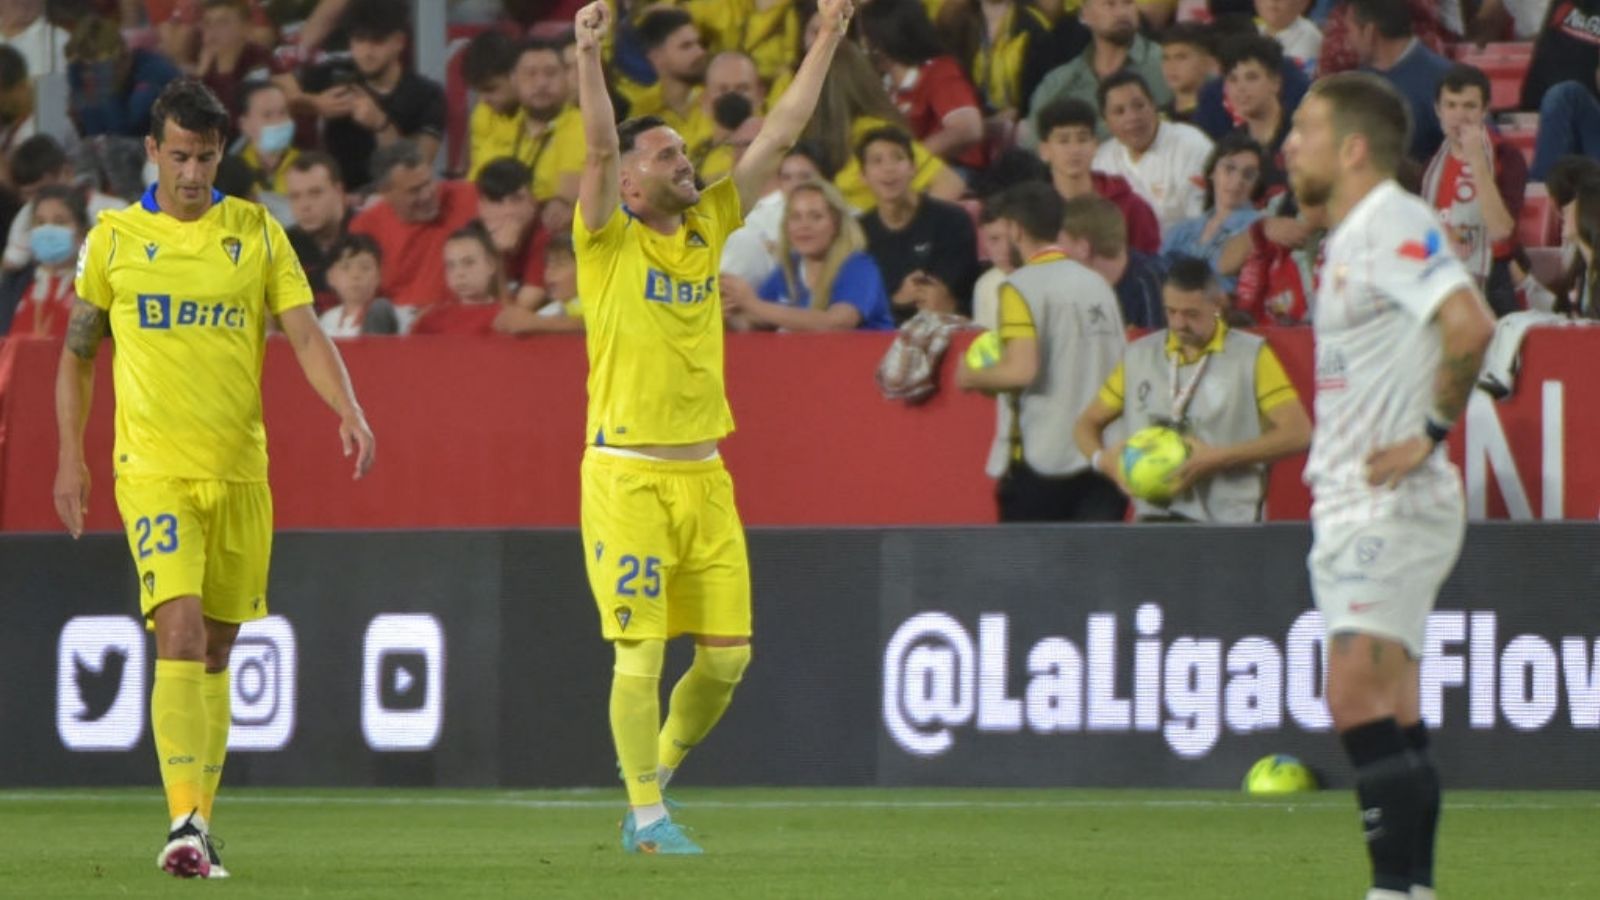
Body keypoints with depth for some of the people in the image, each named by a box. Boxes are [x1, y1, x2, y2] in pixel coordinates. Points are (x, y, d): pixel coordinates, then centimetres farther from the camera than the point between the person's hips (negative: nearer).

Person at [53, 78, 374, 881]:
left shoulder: (257, 233, 6)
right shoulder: (114, 239, 4)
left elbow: (305, 335, 0)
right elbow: (77, 355, 13)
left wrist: (348, 410, -17)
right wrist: (70, 460, 7)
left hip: (240, 470, 2)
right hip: (154, 469, -2)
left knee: (216, 652, 8)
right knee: (180, 635, -18)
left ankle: (199, 822, 18)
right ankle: (185, 823, -23)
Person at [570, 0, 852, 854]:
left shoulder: (706, 229, 11)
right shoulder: (608, 242, -3)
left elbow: (776, 136, 12)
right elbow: (599, 146, -19)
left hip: (703, 473, 5)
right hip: (626, 475, -5)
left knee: (727, 652, 3)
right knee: (642, 649, -6)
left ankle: (659, 770, 25)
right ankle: (646, 814, 3)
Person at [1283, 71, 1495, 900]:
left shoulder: (1394, 224, -13)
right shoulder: (1353, 236, 17)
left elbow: (1469, 326, -27)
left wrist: (1429, 435, -20)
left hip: (1392, 504, -10)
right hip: (1350, 507, 10)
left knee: (1361, 700, -17)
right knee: (1386, 714, 9)